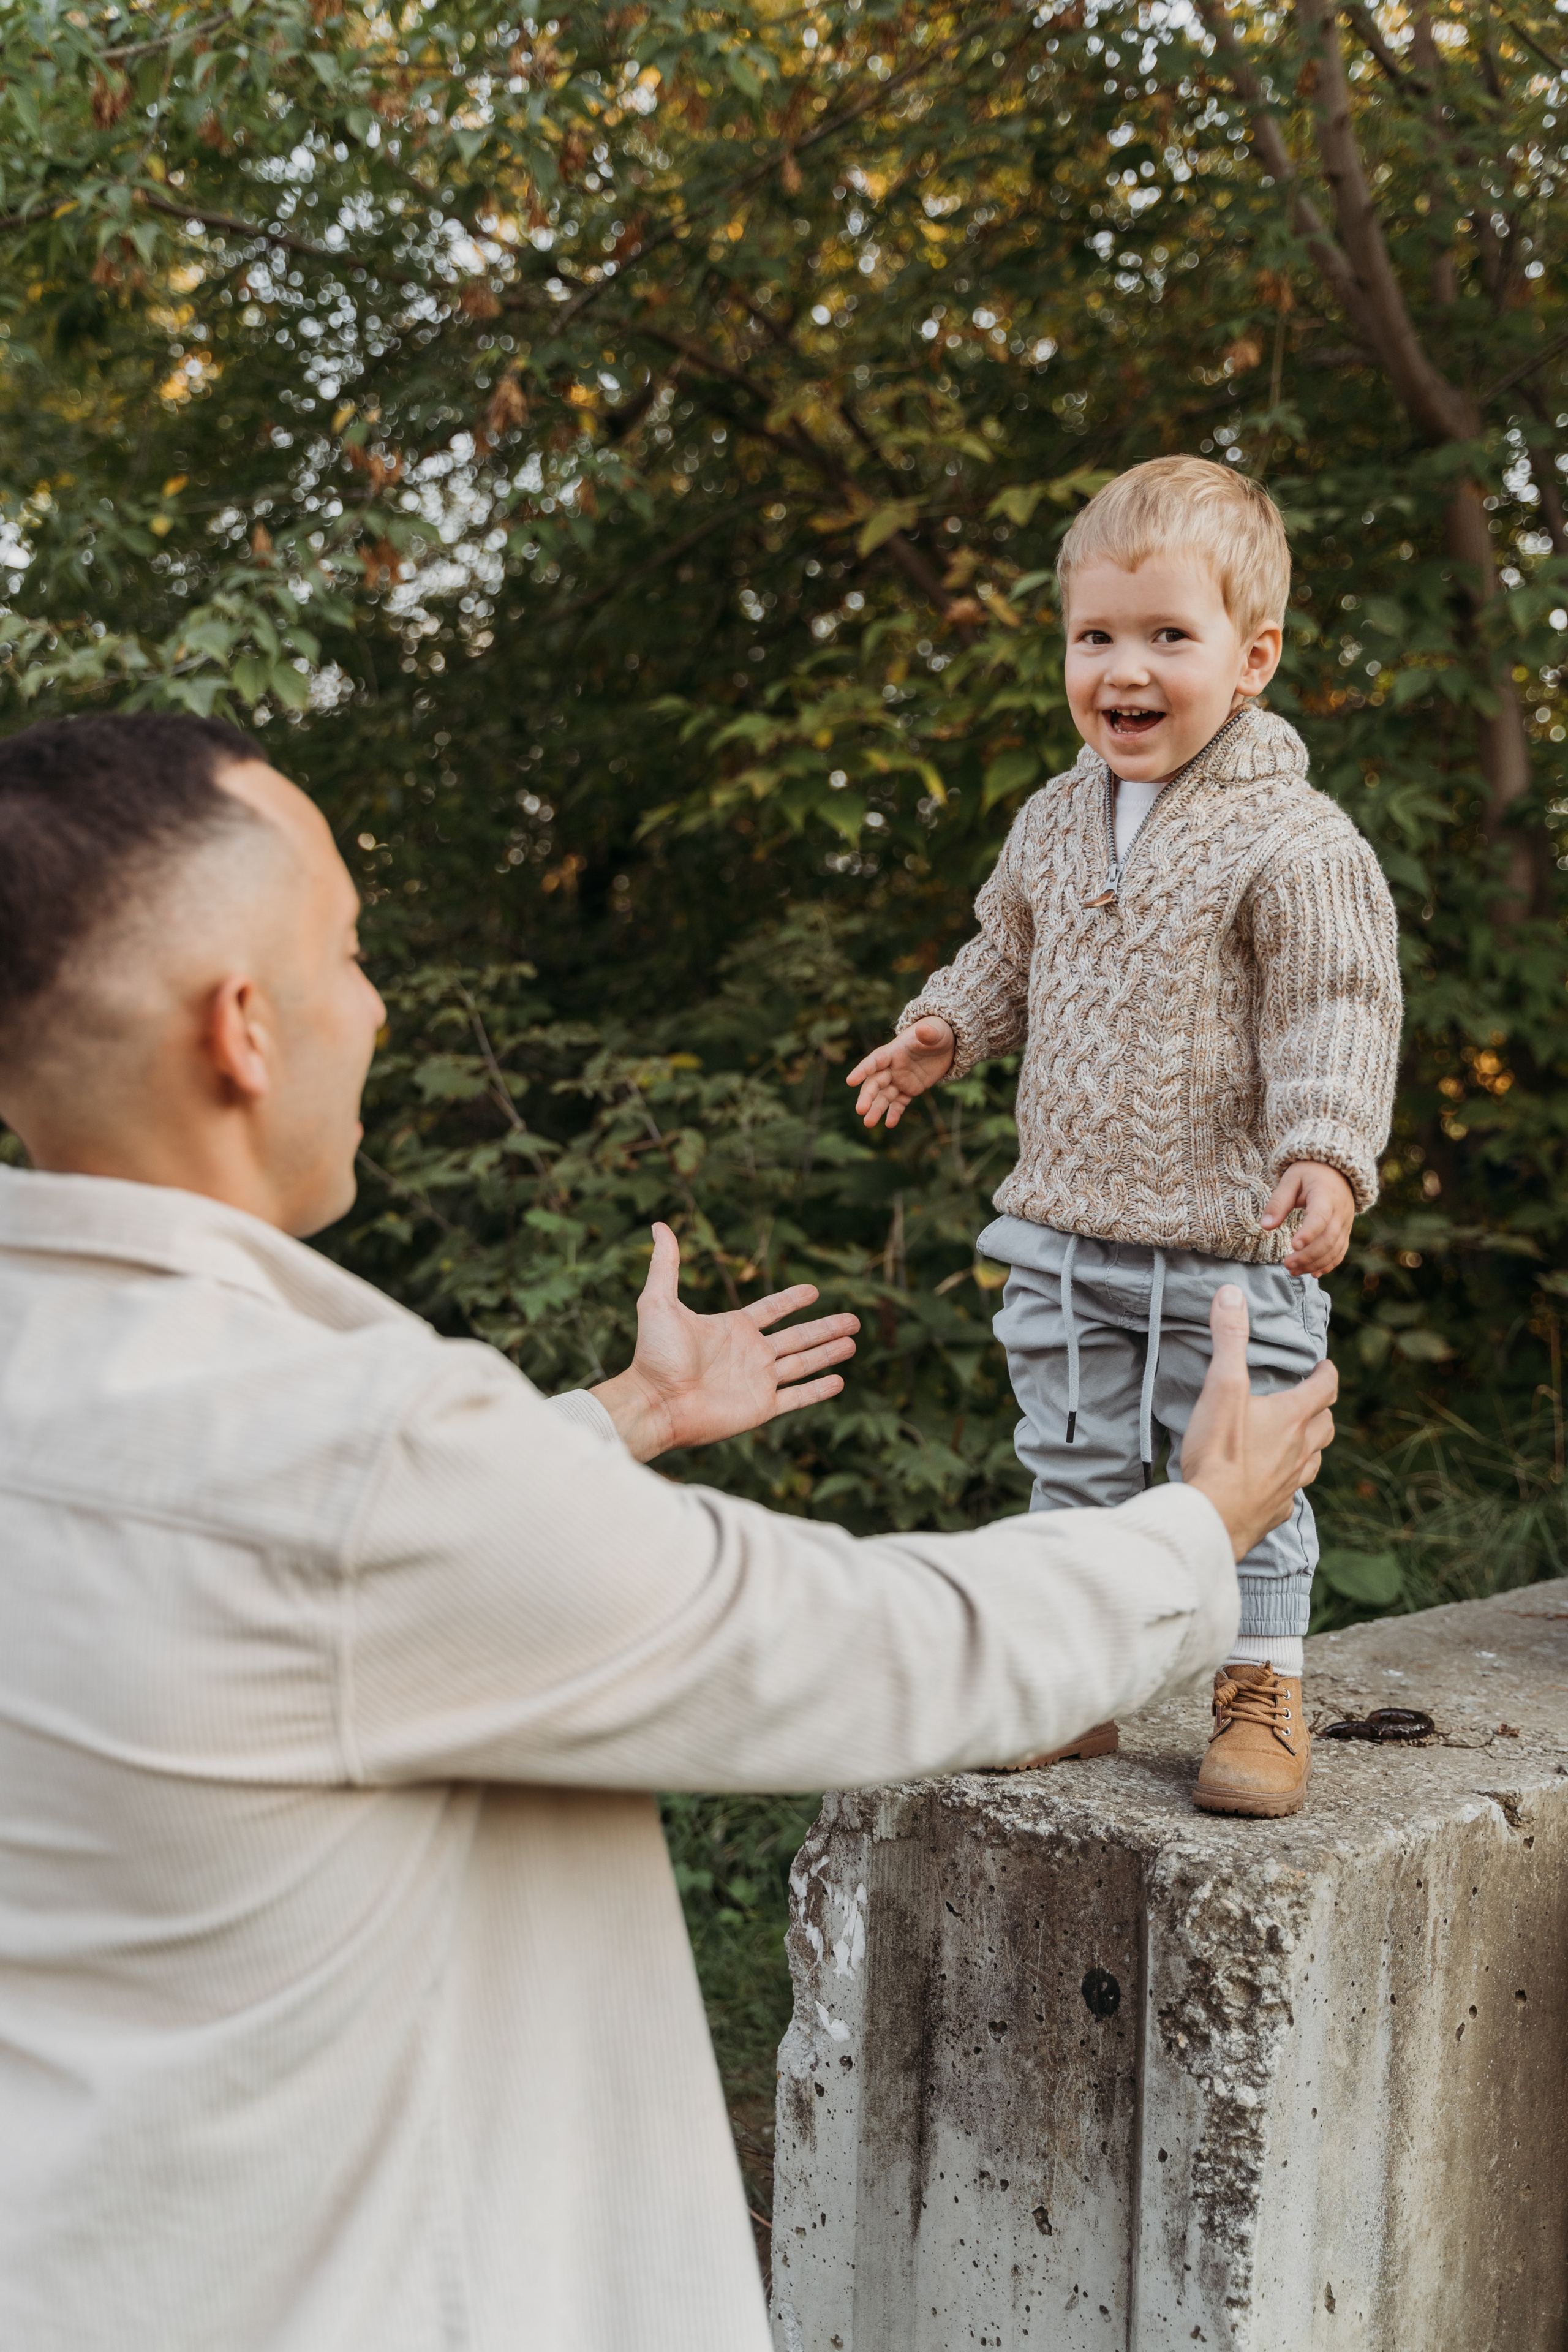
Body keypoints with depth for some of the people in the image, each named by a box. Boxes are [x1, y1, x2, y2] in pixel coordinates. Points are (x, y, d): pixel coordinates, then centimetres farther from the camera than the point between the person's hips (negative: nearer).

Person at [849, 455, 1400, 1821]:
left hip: (1230, 1245, -5)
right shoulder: (1055, 825, 6)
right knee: (1074, 1469, 15)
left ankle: (1263, 1695, 22)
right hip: (1065, 1231, 6)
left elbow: (1337, 1017, -16)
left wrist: (1326, 1152, -28)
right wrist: (942, 1030, 9)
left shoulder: (1295, 843, -14)